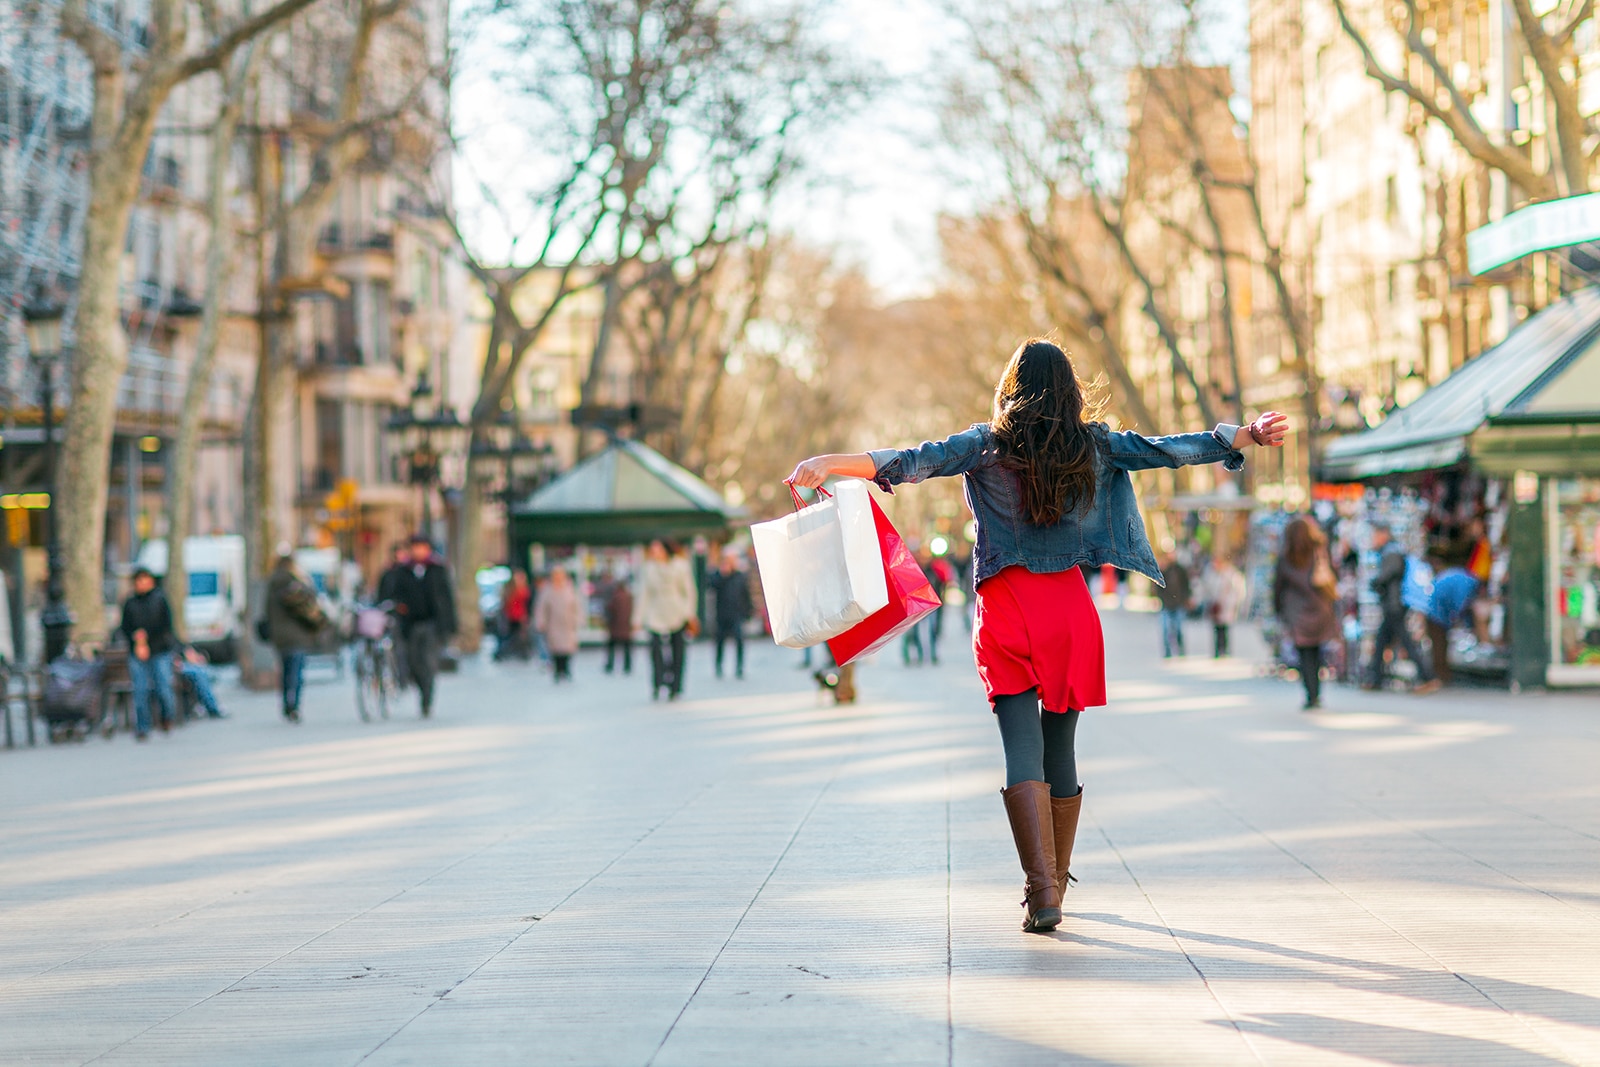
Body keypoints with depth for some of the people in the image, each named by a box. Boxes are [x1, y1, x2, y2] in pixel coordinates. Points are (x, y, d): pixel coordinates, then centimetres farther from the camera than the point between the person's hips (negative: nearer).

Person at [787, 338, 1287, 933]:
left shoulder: (987, 446, -2)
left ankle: (1041, 891, -20)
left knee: (1022, 748, -6)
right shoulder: (1094, 447, 5)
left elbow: (916, 461, -14)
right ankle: (1056, 883, 24)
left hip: (1007, 610, -2)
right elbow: (1171, 449, 12)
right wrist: (1249, 436, 23)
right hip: (1070, 607, 2)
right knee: (1060, 746, 14)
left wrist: (832, 464, -19)